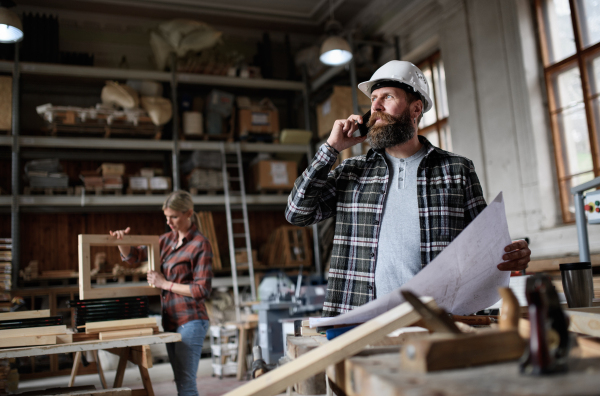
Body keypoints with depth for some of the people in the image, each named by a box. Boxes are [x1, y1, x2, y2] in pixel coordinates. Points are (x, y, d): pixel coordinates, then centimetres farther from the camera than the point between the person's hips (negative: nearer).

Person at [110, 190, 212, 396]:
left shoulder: (200, 244, -12)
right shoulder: (168, 239, 10)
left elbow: (202, 290, -15)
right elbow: (132, 256, 15)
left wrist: (165, 284, -14)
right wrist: (121, 240, -6)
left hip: (191, 321, -8)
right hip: (171, 321, 8)